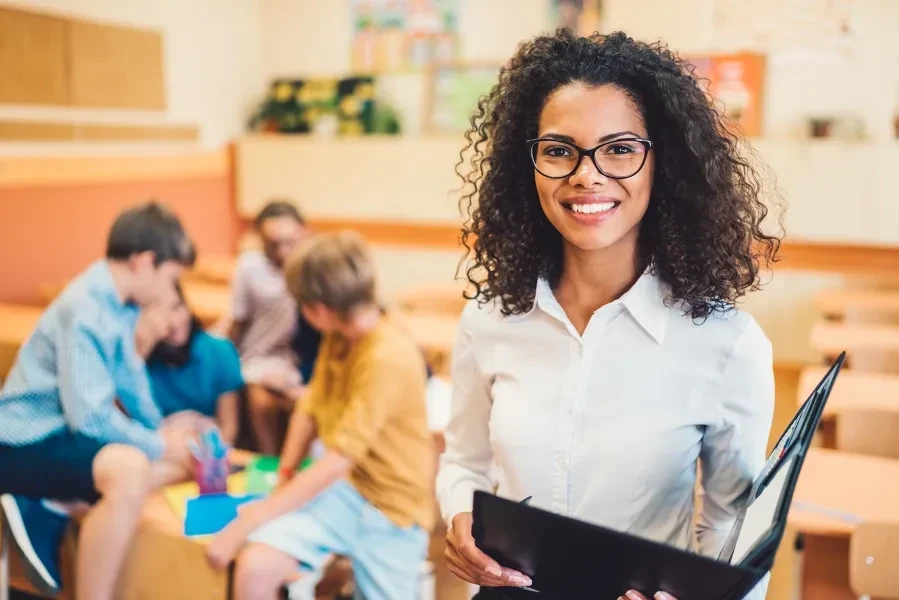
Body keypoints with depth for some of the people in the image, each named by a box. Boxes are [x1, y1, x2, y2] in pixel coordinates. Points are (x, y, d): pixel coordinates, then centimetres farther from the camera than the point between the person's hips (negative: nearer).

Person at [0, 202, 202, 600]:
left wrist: (162, 430, 4)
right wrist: (160, 445, -15)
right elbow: (90, 418, -26)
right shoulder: (85, 312, -24)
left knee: (187, 453, 6)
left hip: (68, 428, 10)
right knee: (130, 468, -35)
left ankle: (47, 508, 0)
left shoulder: (121, 302, 2)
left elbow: (128, 378, 14)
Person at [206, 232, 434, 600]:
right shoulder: (337, 337, 2)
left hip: (390, 505, -5)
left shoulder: (389, 358, -24)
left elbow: (337, 462, -25)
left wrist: (246, 522, -22)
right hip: (338, 487, 5)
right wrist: (284, 477, -5)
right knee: (254, 566, -21)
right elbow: (310, 408, 10)